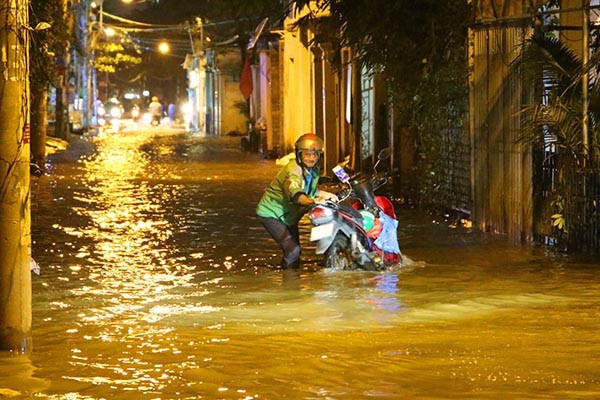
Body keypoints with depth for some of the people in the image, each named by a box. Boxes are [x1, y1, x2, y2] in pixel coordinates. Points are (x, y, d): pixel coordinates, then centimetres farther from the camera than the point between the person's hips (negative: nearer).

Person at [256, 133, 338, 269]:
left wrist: (326, 194, -3)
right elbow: (294, 193, -53)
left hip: (288, 215, 9)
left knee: (294, 250, 18)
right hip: (271, 213, -9)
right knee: (293, 250, -23)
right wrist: (312, 201, -72)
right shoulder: (293, 171, -32)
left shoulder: (314, 169, -3)